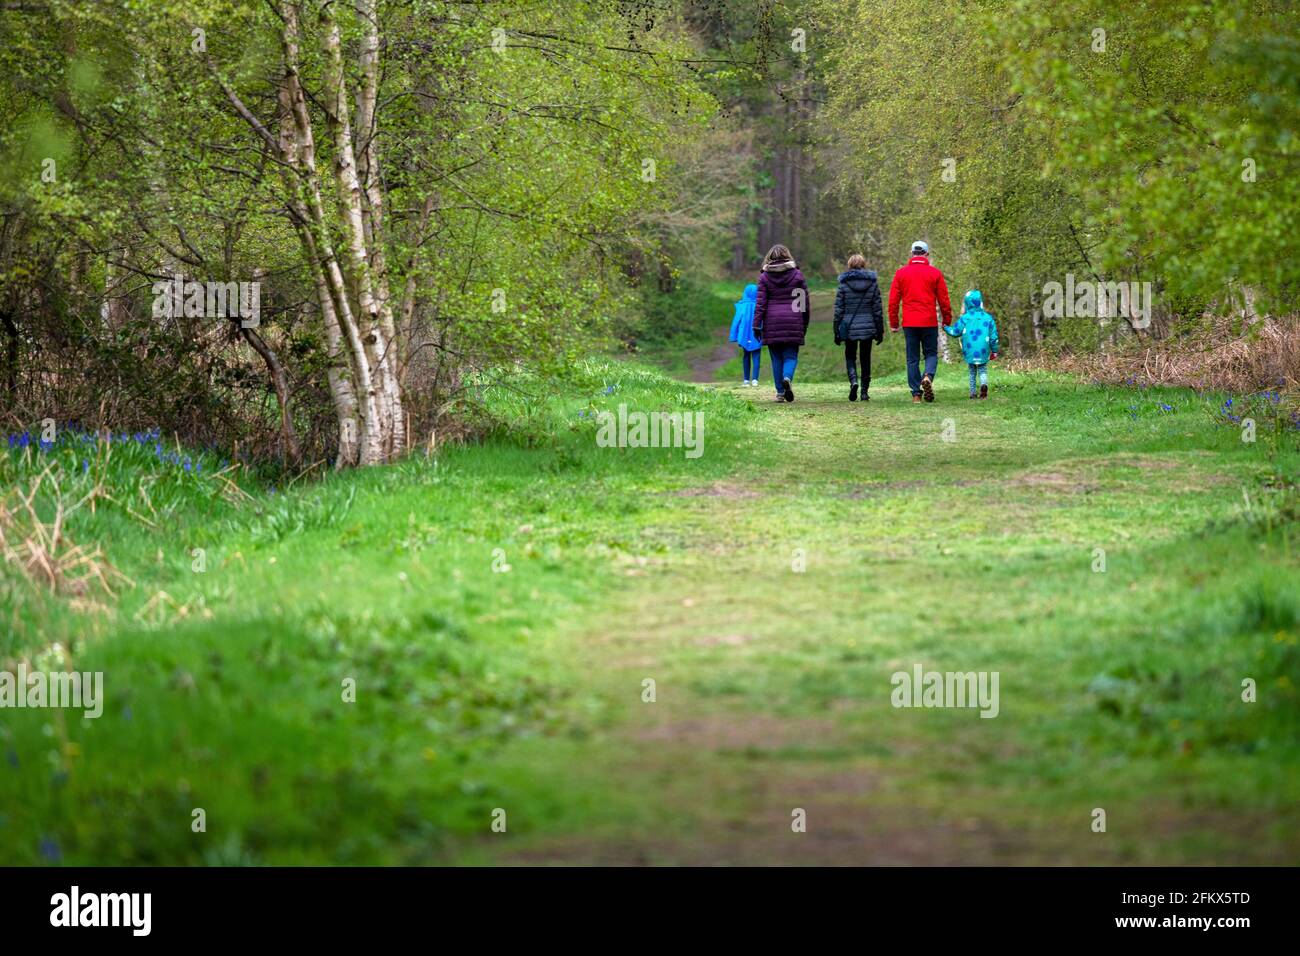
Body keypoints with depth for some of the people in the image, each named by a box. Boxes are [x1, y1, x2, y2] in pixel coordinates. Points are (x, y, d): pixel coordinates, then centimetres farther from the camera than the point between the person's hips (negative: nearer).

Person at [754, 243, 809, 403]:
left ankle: (780, 392, 6)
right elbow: (805, 301, 5)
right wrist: (805, 324, 14)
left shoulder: (764, 277, 2)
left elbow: (760, 303, -3)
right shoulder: (797, 275, 3)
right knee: (791, 356, 3)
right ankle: (788, 378, -27)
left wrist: (757, 324, -3)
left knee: (776, 358, 8)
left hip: (772, 323, 0)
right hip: (793, 323, 0)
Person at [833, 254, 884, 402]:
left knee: (850, 356, 11)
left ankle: (853, 381, -15)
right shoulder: (872, 283, 0)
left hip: (849, 328, -1)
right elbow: (877, 309, 1)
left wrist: (837, 332, 2)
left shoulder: (843, 284, -4)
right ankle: (865, 391, 10)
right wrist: (880, 331, 7)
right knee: (865, 358, 12)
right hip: (868, 327, 1)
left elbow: (838, 310, -4)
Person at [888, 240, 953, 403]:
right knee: (931, 354, 11)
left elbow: (893, 301, 3)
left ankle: (916, 393, 2)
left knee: (912, 358, 7)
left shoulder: (901, 273, 4)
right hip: (929, 322, -1)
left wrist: (893, 323, 9)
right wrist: (947, 321, 12)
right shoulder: (935, 273, 0)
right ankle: (928, 377, -19)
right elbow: (944, 300, 2)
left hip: (909, 323, 1)